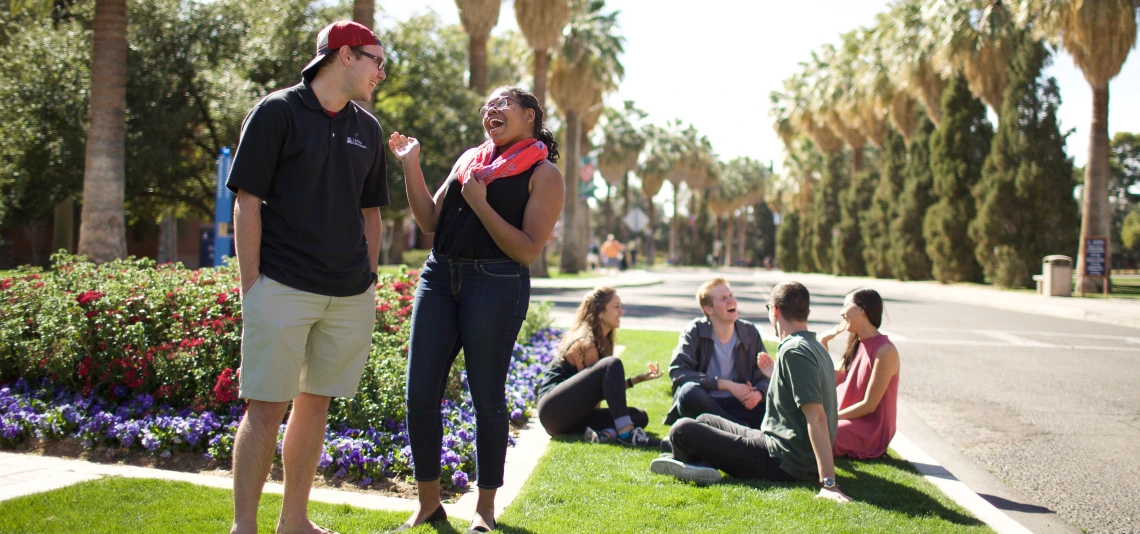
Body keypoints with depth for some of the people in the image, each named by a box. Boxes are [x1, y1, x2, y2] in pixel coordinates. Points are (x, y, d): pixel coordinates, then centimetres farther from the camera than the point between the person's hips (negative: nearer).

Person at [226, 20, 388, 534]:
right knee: (266, 407, -4)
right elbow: (248, 202, -5)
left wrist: (368, 282, 13)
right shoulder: (276, 112, -2)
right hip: (282, 288, -5)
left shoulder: (367, 129, 14)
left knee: (315, 403, 11)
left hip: (350, 295, 6)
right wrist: (251, 287, -10)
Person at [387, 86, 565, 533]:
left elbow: (528, 250, -8)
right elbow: (430, 222, 15)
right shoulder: (470, 159, 18)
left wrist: (479, 204, -12)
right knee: (420, 394, 3)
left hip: (496, 286, -5)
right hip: (440, 277, 6)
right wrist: (411, 166, 6)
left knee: (486, 397, 2)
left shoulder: (543, 174, 0)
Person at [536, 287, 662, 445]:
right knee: (612, 364, -26)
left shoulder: (602, 340, 15)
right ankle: (625, 432, -33)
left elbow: (607, 387, 14)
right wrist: (638, 379, -10)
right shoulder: (586, 344, -13)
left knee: (639, 416, -2)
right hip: (553, 407, -9)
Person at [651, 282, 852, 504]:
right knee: (705, 420, 24)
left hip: (784, 463, -10)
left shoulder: (794, 351, -21)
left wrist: (828, 483, -32)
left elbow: (817, 417, -28)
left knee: (682, 429, -11)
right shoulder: (816, 348, 10)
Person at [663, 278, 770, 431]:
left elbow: (765, 376, 6)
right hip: (701, 406, -2)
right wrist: (728, 385, -22)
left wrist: (758, 393, -20)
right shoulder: (695, 331, -5)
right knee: (689, 391, -37)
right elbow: (677, 371, -19)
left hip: (736, 406, 2)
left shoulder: (750, 332, 5)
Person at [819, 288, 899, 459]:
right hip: (849, 419, 9)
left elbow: (869, 405, -18)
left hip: (870, 433, -8)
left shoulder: (885, 351, -17)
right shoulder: (857, 345, 10)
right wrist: (823, 343, 5)